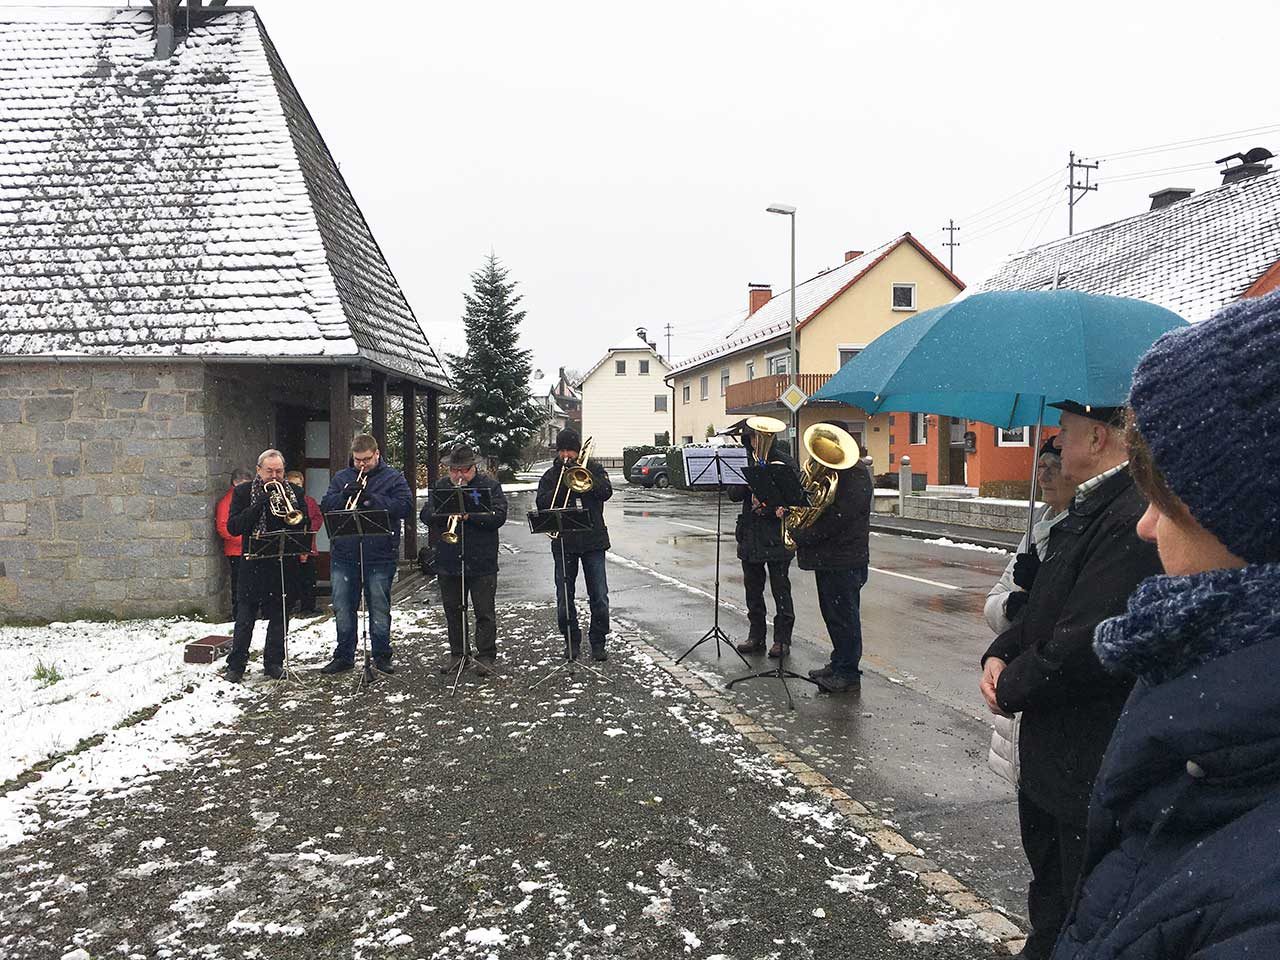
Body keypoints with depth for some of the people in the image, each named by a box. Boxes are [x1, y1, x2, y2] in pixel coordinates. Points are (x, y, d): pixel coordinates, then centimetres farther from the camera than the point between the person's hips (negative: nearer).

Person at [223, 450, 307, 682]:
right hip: (253, 564, -2)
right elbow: (233, 527, -8)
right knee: (245, 617, 0)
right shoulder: (243, 492, 2)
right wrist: (259, 505, -17)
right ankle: (235, 666, 9)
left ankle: (273, 663, 19)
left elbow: (303, 524, 1)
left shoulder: (294, 493, 8)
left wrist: (289, 511, -16)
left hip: (284, 564, 2)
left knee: (280, 616, 8)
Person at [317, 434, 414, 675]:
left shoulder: (393, 477, 1)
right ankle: (344, 656, 21)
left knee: (379, 608, 5)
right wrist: (344, 496, -15)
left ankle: (382, 656, 16)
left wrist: (373, 500, -21)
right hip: (343, 556, 3)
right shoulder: (341, 477, 12)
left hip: (380, 557, -3)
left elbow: (406, 506, -12)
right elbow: (324, 505, 4)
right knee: (343, 609, 9)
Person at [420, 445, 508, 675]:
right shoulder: (440, 486, 10)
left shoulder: (489, 485, -1)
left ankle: (486, 656, 11)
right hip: (448, 561, 4)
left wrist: (471, 515, -23)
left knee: (485, 612, 1)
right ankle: (457, 654, 25)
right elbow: (426, 515, 2)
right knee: (453, 611, 13)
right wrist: (447, 513, -17)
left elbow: (499, 516, -12)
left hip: (482, 562, -4)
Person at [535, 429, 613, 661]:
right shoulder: (551, 475, 8)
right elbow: (542, 504, -6)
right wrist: (563, 485, -17)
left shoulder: (593, 468, 7)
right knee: (564, 598, 5)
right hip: (563, 543, 1)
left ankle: (598, 642, 13)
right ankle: (572, 641, 20)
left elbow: (606, 492, -10)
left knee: (599, 596, 1)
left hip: (593, 540, -1)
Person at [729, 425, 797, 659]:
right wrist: (747, 481, -16)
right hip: (750, 535, 5)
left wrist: (770, 508, -20)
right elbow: (733, 494, 2)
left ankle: (782, 639, 9)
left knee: (780, 587, 1)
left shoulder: (784, 462, -4)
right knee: (752, 587, 11)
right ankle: (756, 635, 22)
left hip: (777, 536, -5)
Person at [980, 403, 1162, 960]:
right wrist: (1000, 656, -3)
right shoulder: (1085, 512, 8)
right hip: (1051, 757, 9)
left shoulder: (1132, 518, -26)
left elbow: (1085, 646, -30)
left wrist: (1011, 689, -13)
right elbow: (1044, 610, 16)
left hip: (1094, 769, -9)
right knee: (1049, 895, 28)